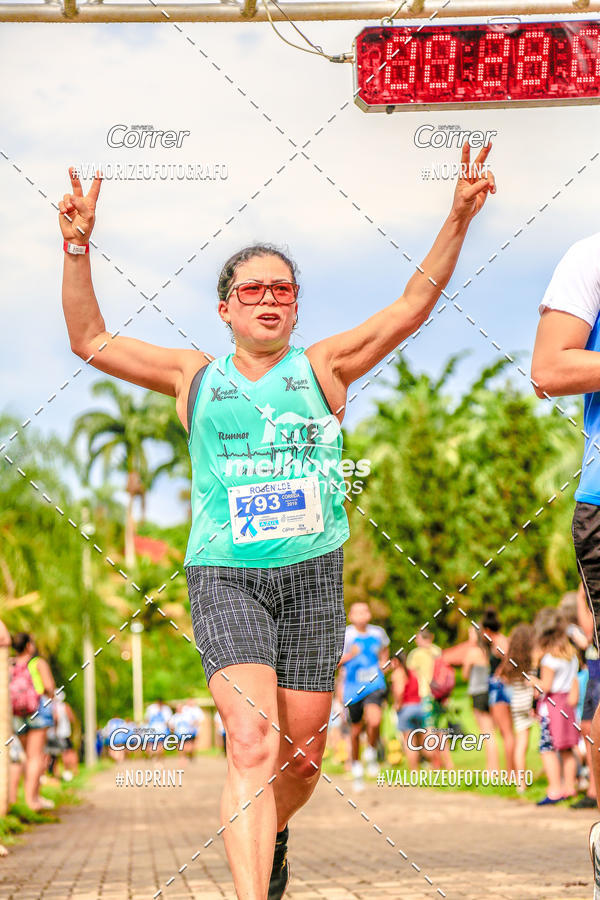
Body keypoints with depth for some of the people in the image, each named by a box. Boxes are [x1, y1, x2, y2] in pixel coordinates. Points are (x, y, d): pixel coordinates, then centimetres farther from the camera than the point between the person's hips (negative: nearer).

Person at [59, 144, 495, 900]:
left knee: (301, 757, 7)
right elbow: (90, 342, 15)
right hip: (224, 575, -1)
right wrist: (77, 248, 6)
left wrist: (457, 221, -2)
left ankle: (270, 835, 39)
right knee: (253, 743, -19)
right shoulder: (195, 376, 12)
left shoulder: (323, 367, 11)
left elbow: (411, 307, 7)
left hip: (312, 575, 2)